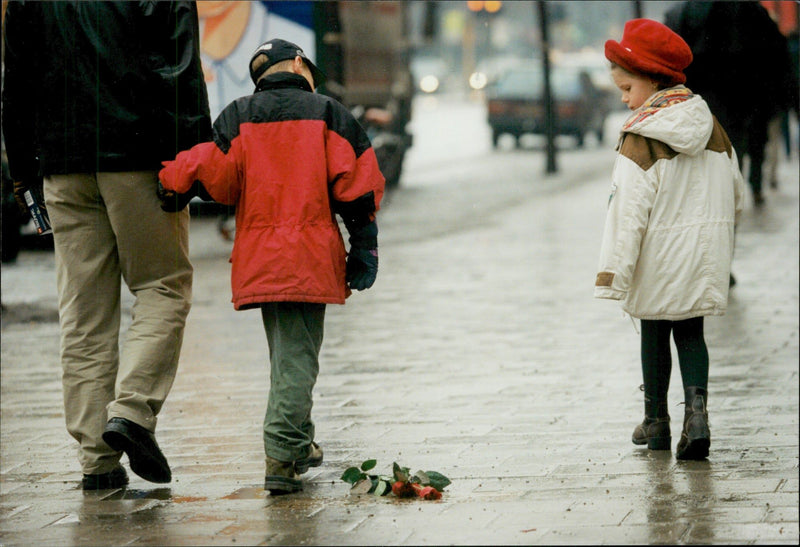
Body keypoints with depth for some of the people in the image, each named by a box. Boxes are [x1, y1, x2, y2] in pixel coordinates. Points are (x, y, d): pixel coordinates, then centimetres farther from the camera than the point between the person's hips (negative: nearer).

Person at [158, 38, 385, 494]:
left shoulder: (238, 116, 8)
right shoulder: (328, 113, 5)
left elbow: (218, 178, -7)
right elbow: (356, 183, -1)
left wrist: (174, 180, 8)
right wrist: (364, 247, 4)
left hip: (257, 258, 3)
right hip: (311, 256, -3)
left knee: (286, 349, 19)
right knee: (297, 355, -4)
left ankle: (299, 443, 28)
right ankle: (282, 456, -15)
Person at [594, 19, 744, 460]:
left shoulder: (639, 139, -16)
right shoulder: (709, 125, 2)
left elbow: (628, 212, -19)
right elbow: (735, 193, 12)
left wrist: (612, 273, -18)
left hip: (659, 257, -4)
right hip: (706, 251, 4)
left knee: (654, 334, 12)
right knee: (690, 333, 12)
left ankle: (656, 422, 21)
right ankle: (696, 410, -9)